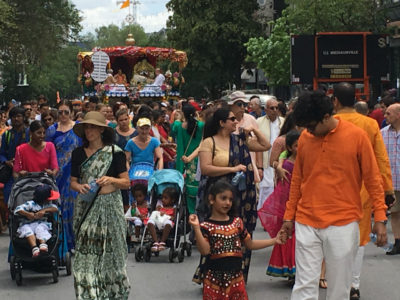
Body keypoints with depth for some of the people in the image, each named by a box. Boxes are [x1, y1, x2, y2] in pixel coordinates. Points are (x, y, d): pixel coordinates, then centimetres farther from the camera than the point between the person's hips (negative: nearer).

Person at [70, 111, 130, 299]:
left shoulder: (115, 152, -1)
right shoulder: (78, 153, 8)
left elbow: (126, 183, 0)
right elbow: (73, 182, 11)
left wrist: (111, 180, -18)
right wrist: (80, 187, -10)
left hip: (109, 206, -2)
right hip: (85, 206, 2)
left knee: (110, 251, 1)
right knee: (86, 253, -4)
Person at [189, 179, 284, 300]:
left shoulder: (237, 222, 8)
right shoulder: (206, 226, -5)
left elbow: (250, 244, 17)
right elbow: (205, 250, -17)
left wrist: (274, 240, 13)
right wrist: (196, 228, -25)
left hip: (236, 276, 4)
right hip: (214, 277, -4)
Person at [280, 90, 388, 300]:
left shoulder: (356, 136, -5)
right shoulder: (305, 138, 4)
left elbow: (373, 179, -1)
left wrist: (380, 218, -4)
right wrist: (289, 216, 15)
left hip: (343, 225, -2)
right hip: (306, 223, 2)